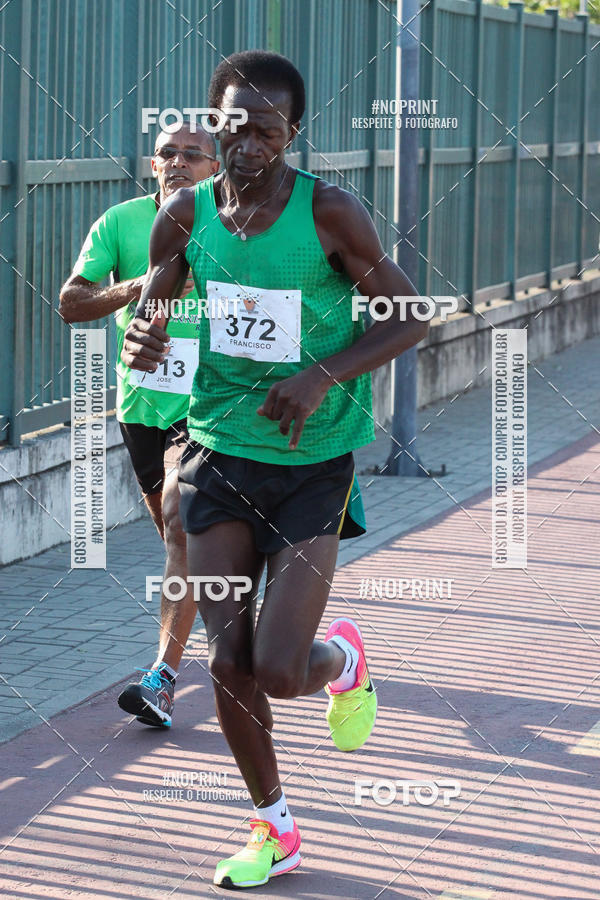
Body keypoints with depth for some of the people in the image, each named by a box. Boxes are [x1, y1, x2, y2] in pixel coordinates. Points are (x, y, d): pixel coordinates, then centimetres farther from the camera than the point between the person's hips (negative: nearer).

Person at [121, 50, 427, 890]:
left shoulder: (329, 213, -12)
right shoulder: (185, 215, -1)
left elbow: (410, 319, -5)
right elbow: (146, 320, 9)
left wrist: (325, 377, -19)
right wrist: (141, 345, -16)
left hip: (313, 464, -3)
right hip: (219, 455, 3)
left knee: (278, 672, -11)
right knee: (230, 663, 1)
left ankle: (343, 660, 27)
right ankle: (273, 829, 22)